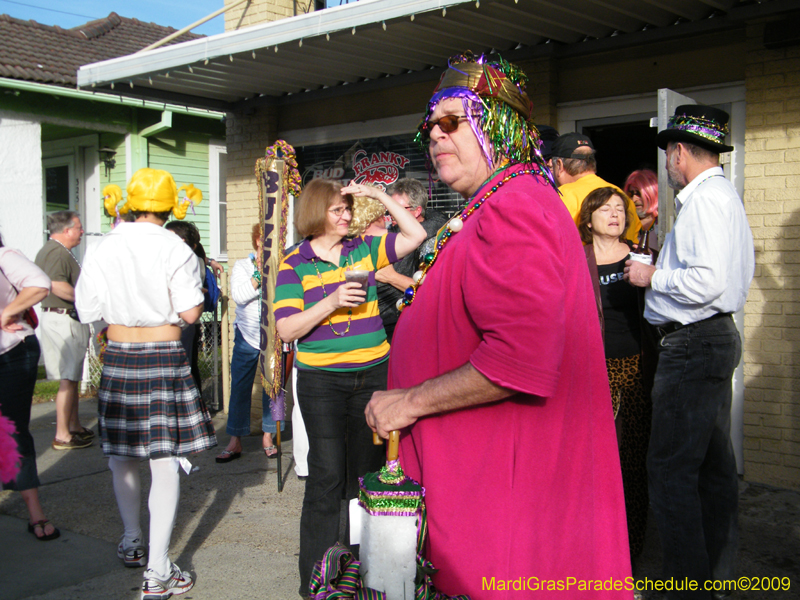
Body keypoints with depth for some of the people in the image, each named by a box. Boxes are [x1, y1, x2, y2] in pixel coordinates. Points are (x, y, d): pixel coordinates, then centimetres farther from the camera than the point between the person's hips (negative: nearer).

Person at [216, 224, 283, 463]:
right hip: (247, 336, 0)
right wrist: (260, 273, -17)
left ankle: (268, 437, 18)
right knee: (240, 387, 1)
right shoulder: (242, 266, 2)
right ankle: (235, 441, 10)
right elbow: (238, 296, -13)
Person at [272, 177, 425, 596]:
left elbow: (416, 235, 6)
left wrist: (381, 196, 1)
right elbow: (287, 329, -9)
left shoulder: (364, 249, 8)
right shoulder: (295, 264, -2)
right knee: (327, 475, -5)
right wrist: (332, 302, -19)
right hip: (321, 379, -4)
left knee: (368, 472, 10)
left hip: (373, 374, 4)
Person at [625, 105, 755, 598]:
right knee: (713, 465, 17)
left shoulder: (705, 199, -15)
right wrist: (666, 270, 18)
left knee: (671, 469, -7)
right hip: (717, 336, 11)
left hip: (693, 346, -11)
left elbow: (708, 281, -25)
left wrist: (651, 277, -11)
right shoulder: (725, 195, 18)